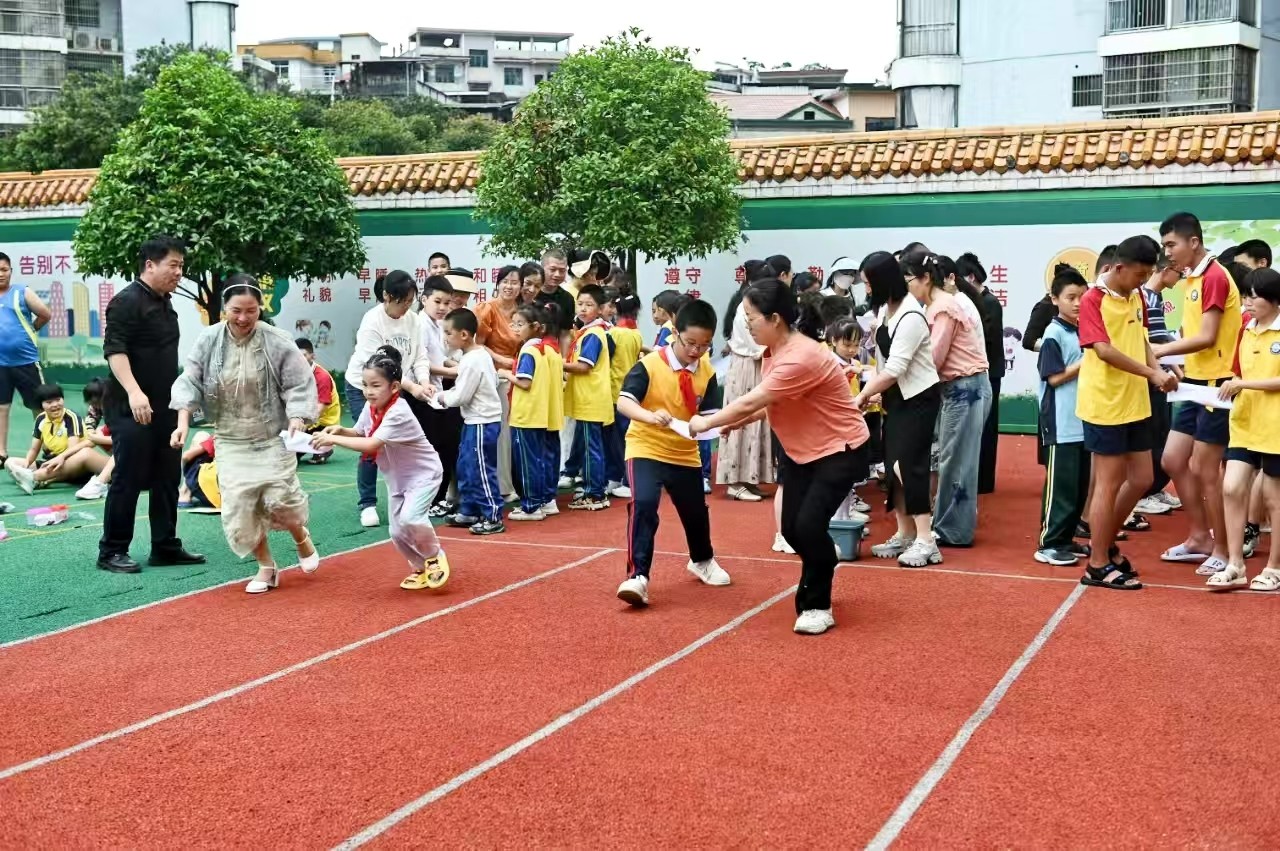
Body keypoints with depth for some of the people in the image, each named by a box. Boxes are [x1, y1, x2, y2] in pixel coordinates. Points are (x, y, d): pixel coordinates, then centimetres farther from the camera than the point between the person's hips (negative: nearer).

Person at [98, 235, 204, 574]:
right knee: (128, 480, -4)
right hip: (131, 409, -9)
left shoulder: (165, 303, 16)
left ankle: (165, 547, 19)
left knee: (167, 479, 11)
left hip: (164, 408, 9)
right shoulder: (127, 301, -12)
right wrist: (133, 392, -32)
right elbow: (114, 350, -21)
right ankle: (111, 551, 6)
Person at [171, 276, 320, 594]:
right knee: (239, 507, -3)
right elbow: (190, 382, -3)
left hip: (272, 438, -2)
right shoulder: (208, 340, -7)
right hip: (231, 442, 2)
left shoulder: (277, 342, -13)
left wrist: (297, 420, -21)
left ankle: (302, 538, 25)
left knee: (280, 499, -11)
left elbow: (300, 384, -8)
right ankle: (266, 568, 16)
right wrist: (183, 422, -15)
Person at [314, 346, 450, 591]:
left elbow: (371, 445, -41)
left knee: (410, 518, -30)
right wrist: (340, 430, -12)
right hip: (396, 479, 8)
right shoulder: (370, 409, -7)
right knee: (397, 534, 7)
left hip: (423, 475, -8)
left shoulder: (398, 413, -32)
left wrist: (333, 440, -40)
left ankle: (434, 555, -3)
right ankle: (420, 568, 31)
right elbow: (360, 434, 9)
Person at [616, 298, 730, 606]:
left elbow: (710, 413, -3)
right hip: (646, 448, -5)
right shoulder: (649, 365, -19)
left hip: (685, 453, 5)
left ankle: (702, 561, 50)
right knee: (643, 505, -27)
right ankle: (637, 576, -23)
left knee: (696, 511, 21)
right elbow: (623, 402, -28)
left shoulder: (706, 372, -6)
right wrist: (650, 416, -46)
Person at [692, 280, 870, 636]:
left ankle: (817, 607, -2)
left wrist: (706, 423, -15)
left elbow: (750, 402, -27)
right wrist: (738, 421, -9)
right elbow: (770, 402, 6)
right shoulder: (777, 350, 1)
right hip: (802, 451, 9)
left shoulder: (801, 357, -30)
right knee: (791, 529, 4)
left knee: (809, 524, -20)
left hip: (840, 450, -9)